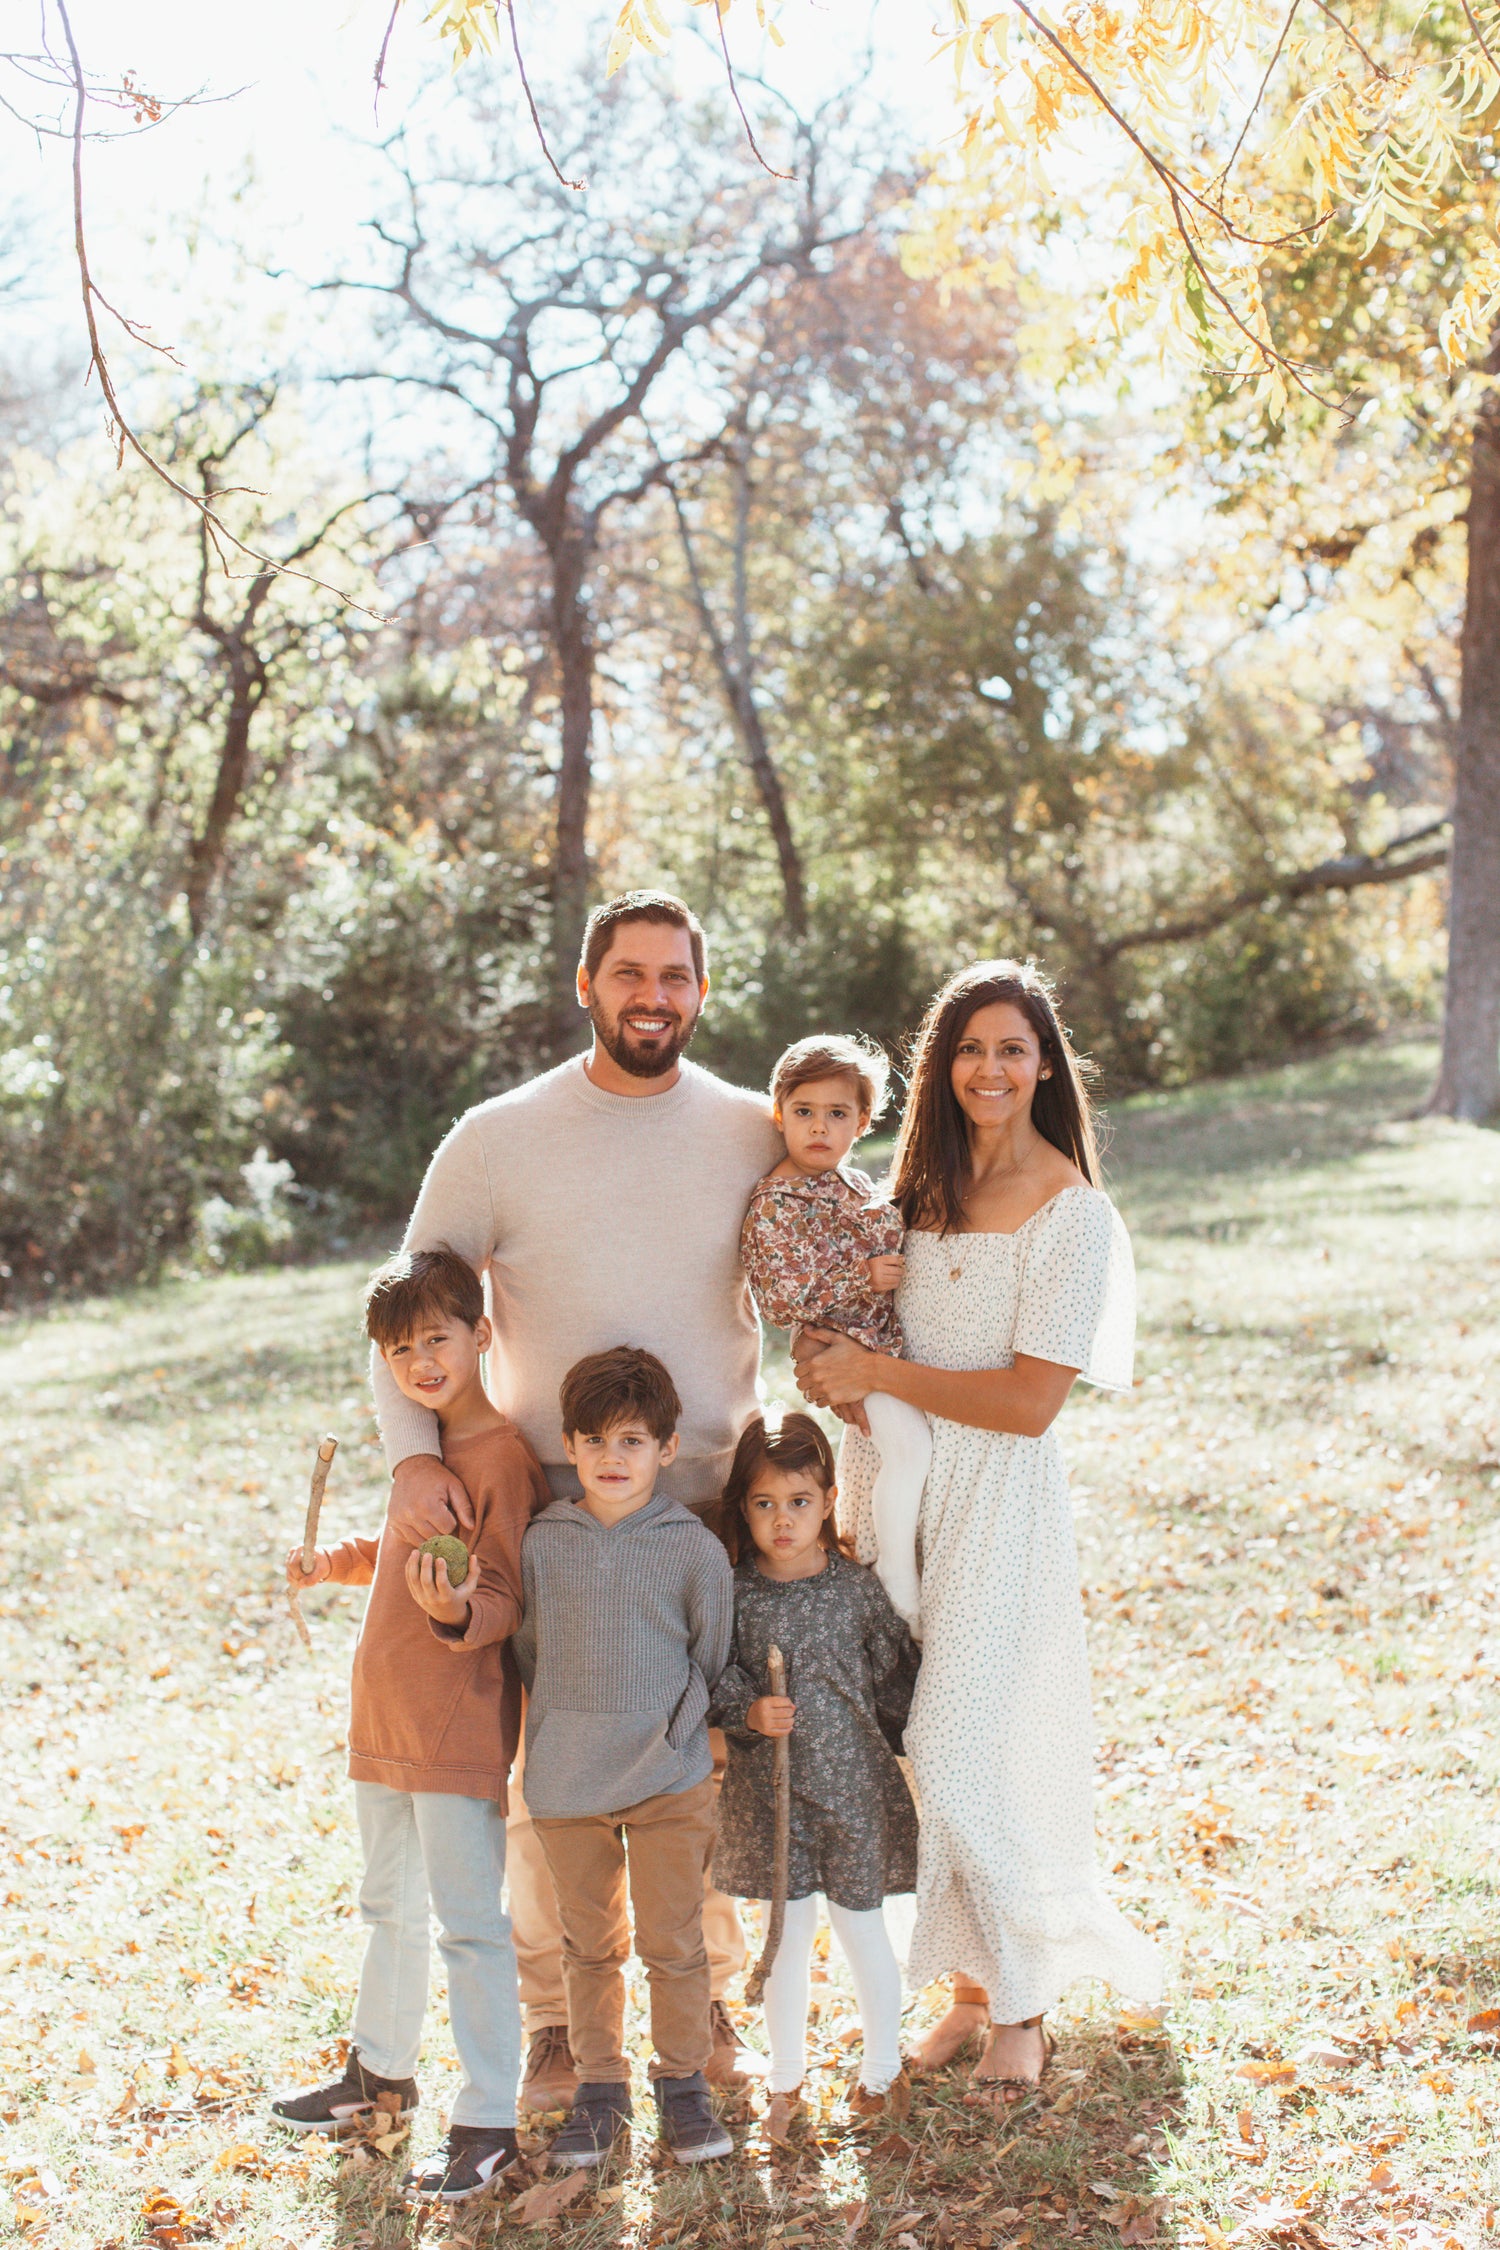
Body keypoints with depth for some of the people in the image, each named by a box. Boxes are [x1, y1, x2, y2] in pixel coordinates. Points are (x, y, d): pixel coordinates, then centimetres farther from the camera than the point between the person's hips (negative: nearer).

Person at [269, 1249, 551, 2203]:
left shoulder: (504, 1458, -17)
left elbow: (505, 1601, -19)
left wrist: (454, 1611, -38)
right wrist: (334, 1561, 15)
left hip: (461, 1730, -9)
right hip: (384, 1722, 9)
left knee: (469, 1921, -3)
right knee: (391, 1905, 23)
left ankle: (490, 2122, 6)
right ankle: (383, 2071, 40)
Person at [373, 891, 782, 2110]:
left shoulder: (752, 1134, 3)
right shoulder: (498, 1138, -3)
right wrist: (413, 1452, -15)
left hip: (711, 1496, 2)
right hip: (550, 1503, -1)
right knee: (548, 1766, 3)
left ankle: (707, 1998, 26)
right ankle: (558, 2016, 20)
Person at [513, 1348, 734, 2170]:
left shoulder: (694, 1549, -7)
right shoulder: (542, 1545, -1)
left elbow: (712, 1661, 2)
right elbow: (528, 1652, 11)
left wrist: (674, 1734, 0)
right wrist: (562, 1731, 9)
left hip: (667, 1779, -2)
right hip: (565, 1783, 2)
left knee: (672, 1942, 6)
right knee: (589, 1943, 14)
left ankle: (682, 2079, 24)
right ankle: (600, 2086, 27)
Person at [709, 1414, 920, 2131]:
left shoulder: (857, 1588, -6)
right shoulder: (736, 1595, -5)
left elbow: (894, 1681, 3)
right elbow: (719, 1681, 0)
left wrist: (891, 1749, 7)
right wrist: (749, 1713, -18)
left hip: (853, 1782, 0)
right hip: (768, 1786, 1)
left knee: (861, 1930, 10)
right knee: (787, 1935, 10)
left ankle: (882, 2069, 30)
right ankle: (786, 2078, 28)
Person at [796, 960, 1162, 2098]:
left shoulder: (1075, 1214, -11)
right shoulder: (925, 1186, 9)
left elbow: (1029, 1402, -16)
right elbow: (856, 1320, 21)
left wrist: (875, 1373, -13)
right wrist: (834, 1350, -2)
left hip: (997, 1503, -6)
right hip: (896, 1488, 6)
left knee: (963, 1756, -5)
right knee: (915, 1749, 7)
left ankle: (1022, 2002, 15)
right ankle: (975, 1986, 22)